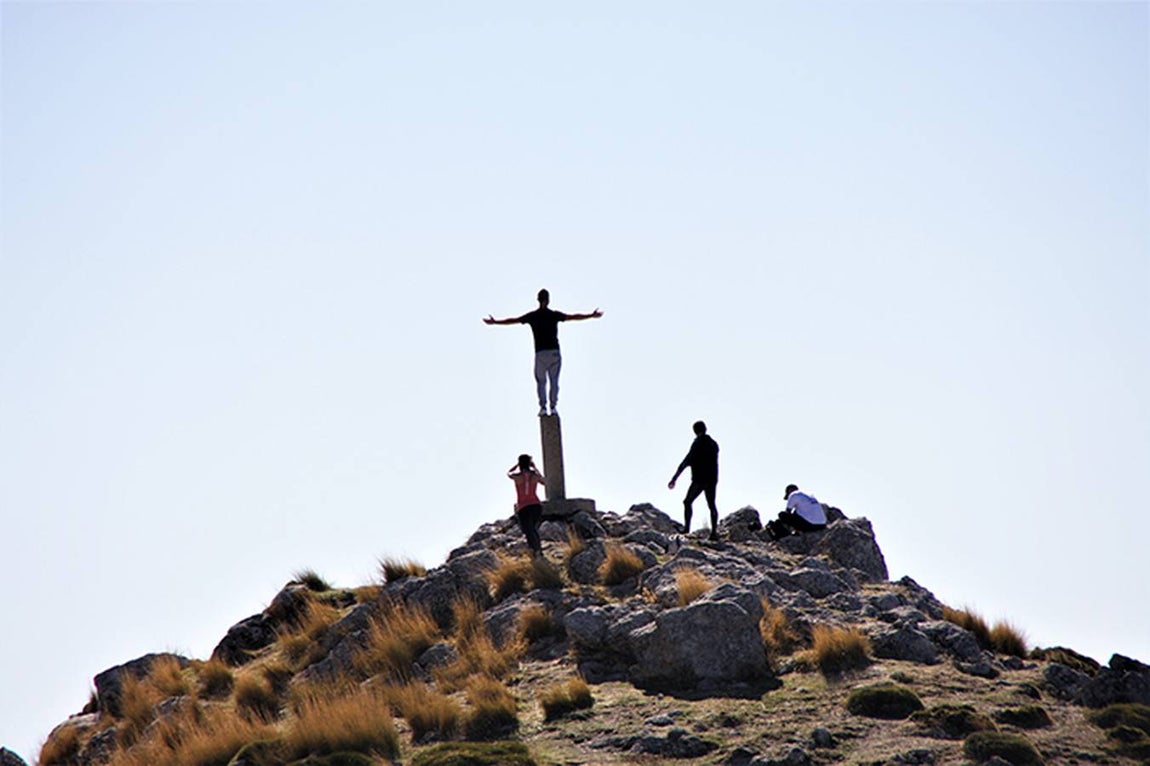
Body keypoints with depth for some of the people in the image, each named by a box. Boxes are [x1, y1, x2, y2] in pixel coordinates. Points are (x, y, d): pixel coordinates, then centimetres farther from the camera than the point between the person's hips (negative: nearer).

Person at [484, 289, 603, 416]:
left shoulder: (532, 316, 2)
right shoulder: (554, 315, 2)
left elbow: (513, 320, 7)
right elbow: (574, 317, 6)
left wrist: (495, 322, 18)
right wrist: (592, 315, 15)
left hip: (540, 353, -1)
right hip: (555, 352, 1)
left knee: (541, 381, 7)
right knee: (554, 381, 7)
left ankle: (543, 407, -3)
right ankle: (553, 406, 0)